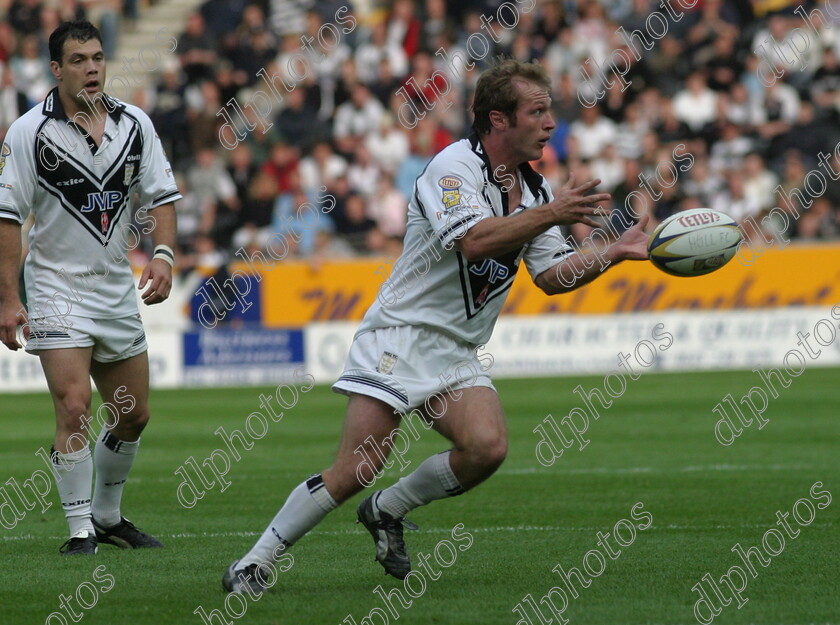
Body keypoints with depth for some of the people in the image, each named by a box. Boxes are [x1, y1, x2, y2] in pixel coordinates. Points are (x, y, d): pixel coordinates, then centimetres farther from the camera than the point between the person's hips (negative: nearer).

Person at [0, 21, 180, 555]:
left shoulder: (134, 124, 2)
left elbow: (162, 194, 8)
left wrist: (163, 255, -10)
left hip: (118, 288, 5)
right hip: (57, 288, -5)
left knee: (133, 415, 10)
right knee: (75, 409, -16)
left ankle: (108, 516, 30)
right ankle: (80, 531, -8)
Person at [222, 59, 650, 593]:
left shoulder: (535, 188, 10)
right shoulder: (454, 167, -14)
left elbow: (552, 276, 11)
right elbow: (474, 240, -30)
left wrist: (614, 253, -1)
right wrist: (550, 214, -29)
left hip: (458, 356, 7)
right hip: (401, 335, -7)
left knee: (488, 447, -18)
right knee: (357, 470, -15)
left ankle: (388, 511, 8)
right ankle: (257, 560, -1)